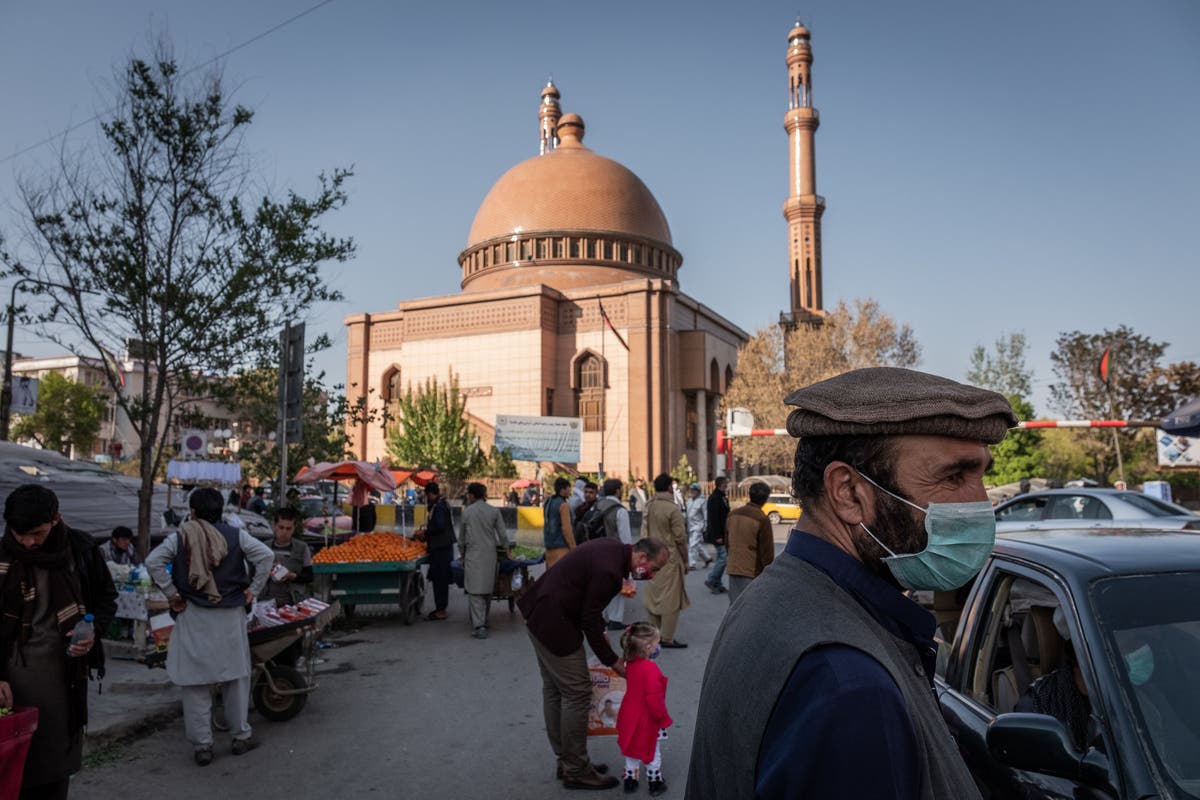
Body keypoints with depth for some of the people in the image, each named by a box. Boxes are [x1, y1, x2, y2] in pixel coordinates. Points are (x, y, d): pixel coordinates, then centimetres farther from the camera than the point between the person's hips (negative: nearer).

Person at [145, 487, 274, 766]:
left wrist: (171, 594, -4)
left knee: (195, 682, 8)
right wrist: (253, 591, -1)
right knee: (236, 676, 13)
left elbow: (153, 561, -13)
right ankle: (241, 736, 22)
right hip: (231, 616, 1)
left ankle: (202, 745, 12)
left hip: (193, 617, -1)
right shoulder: (236, 536, -2)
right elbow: (266, 556, -9)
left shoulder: (179, 538, -3)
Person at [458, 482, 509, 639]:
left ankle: (479, 626, -12)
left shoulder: (467, 512, -1)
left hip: (473, 555, -2)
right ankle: (484, 622, 25)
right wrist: (505, 549, 17)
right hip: (490, 554, 3)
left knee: (475, 591, -3)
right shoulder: (494, 511, 2)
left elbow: (462, 536, 7)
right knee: (488, 589, 15)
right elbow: (503, 535, 2)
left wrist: (462, 554, 19)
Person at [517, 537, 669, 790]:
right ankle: (576, 771, 11)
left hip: (540, 615, 11)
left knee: (554, 690, 18)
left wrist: (600, 631, 14)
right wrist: (612, 660, -8)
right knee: (577, 692, -1)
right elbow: (590, 620, -19)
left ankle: (566, 761, 31)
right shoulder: (609, 570, -26)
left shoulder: (613, 550, 4)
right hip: (554, 624, -11)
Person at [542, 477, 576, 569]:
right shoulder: (564, 505, -12)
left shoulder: (548, 502, 12)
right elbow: (566, 528, -17)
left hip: (549, 546, 8)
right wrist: (574, 548, -13)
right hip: (561, 547, -8)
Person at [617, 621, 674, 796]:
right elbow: (654, 698, -28)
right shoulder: (651, 669, -31)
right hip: (647, 720, -6)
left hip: (630, 715, 6)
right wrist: (663, 717, -15)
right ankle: (655, 783, 30)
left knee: (631, 750, 23)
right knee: (652, 752, 16)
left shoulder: (630, 663, -7)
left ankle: (630, 780, 34)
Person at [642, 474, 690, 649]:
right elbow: (680, 538, -14)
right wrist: (685, 561, -4)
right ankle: (667, 639, 6)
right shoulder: (673, 509, -16)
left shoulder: (648, 507, 5)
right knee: (671, 599, 1)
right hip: (670, 559, -7)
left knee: (653, 596, 15)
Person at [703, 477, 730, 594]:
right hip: (718, 534, -10)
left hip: (723, 534, 10)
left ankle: (717, 584, 18)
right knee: (723, 557, -10)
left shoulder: (722, 497, 15)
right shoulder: (714, 498, -16)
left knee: (721, 557, 12)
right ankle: (711, 580, -1)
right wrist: (717, 536, -22)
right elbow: (714, 519, -21)